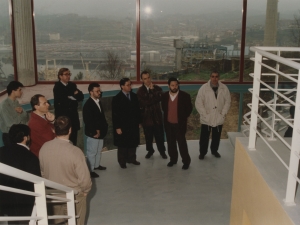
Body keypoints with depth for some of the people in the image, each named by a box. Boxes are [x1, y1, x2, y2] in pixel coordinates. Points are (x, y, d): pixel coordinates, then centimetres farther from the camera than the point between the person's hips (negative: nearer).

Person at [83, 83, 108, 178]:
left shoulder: (98, 102, 8)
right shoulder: (88, 105, -19)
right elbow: (87, 121, -22)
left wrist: (101, 130, 7)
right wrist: (95, 131, -18)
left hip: (100, 132, 9)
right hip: (93, 133, -9)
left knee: (98, 150, 21)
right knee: (92, 152, 2)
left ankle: (96, 165, 38)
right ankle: (90, 170, 12)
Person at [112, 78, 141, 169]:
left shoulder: (134, 96, 5)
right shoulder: (117, 99, -9)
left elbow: (137, 110, 11)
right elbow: (115, 115, -10)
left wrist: (138, 122, 9)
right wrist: (117, 127, -13)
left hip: (133, 125, 5)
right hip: (123, 126, -4)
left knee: (133, 143, 11)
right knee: (123, 145, 6)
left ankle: (131, 159, 26)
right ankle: (122, 161, 18)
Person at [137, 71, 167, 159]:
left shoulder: (157, 88, 3)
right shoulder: (140, 91, -6)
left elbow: (160, 98, -13)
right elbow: (145, 102, -16)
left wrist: (152, 90, -13)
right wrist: (155, 99, -12)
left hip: (157, 116, 1)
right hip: (146, 116, -1)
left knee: (159, 135, 7)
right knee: (148, 136, 13)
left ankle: (162, 151, 26)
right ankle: (150, 150, 33)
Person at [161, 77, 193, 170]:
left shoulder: (185, 96, -11)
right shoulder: (164, 96, -1)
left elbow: (189, 108, -1)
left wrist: (183, 117, 0)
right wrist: (167, 116, 11)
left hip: (179, 124, -4)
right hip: (168, 124, 4)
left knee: (182, 143, 0)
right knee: (171, 143, 13)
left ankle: (186, 161, 14)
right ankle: (173, 159, 28)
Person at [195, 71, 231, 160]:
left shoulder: (224, 88, -4)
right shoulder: (204, 88, -11)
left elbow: (227, 101, 1)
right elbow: (198, 103, -11)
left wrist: (223, 114, -6)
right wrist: (204, 114, -14)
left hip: (219, 118, 2)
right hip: (206, 119, -2)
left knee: (216, 137, 18)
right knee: (204, 137, 8)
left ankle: (214, 150, 39)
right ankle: (202, 152, 27)